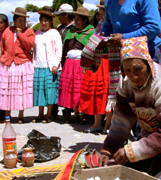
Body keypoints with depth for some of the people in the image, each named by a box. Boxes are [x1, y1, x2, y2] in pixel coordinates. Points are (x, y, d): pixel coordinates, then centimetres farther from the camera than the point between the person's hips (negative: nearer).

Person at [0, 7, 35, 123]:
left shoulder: (29, 32, 4)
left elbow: (30, 44, -13)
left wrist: (20, 34, -10)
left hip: (23, 64, -2)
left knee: (22, 89, 0)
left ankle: (21, 115, 12)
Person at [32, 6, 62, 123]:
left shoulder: (54, 33, 0)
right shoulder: (37, 34, 16)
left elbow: (59, 51, -5)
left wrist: (55, 65, -12)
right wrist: (34, 63, 10)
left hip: (51, 67, -5)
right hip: (38, 67, 5)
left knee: (50, 90, -5)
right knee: (39, 90, 6)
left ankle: (49, 115, 1)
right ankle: (40, 115, 14)